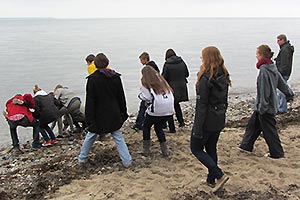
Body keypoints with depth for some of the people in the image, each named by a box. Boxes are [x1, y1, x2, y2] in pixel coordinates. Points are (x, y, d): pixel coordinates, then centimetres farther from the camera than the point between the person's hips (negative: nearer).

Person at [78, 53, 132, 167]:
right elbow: (121, 97, 6)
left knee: (91, 136, 15)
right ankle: (127, 161, 9)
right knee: (118, 137, 10)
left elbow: (90, 101, -12)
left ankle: (82, 159, 27)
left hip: (99, 115, -2)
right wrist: (123, 113, 15)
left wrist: (89, 119, -10)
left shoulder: (93, 78, -12)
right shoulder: (116, 77, -1)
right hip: (114, 115, 2)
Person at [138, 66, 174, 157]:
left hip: (156, 111, -5)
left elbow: (146, 97, -6)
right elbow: (170, 92, 12)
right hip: (169, 110, 5)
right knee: (159, 127, 26)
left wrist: (140, 95, 13)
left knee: (146, 126, 21)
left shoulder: (146, 82, -1)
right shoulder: (160, 79, 15)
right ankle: (165, 150, 22)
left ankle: (146, 149, 23)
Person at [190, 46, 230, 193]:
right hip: (219, 121, 8)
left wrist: (197, 128, -17)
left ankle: (219, 175, -1)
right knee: (211, 149, 19)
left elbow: (201, 105, -21)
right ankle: (211, 180, 29)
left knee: (196, 148, 8)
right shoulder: (223, 77, 4)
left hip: (207, 121, -8)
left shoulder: (206, 78, -21)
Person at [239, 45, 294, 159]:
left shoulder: (264, 70, -22)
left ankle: (277, 153, 16)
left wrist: (262, 107, -18)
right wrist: (289, 95, 26)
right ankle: (246, 146, 28)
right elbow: (282, 83, 14)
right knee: (253, 124, 18)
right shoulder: (273, 68, 5)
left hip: (265, 107, -9)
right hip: (271, 105, 9)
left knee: (269, 130, 3)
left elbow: (264, 91, -22)